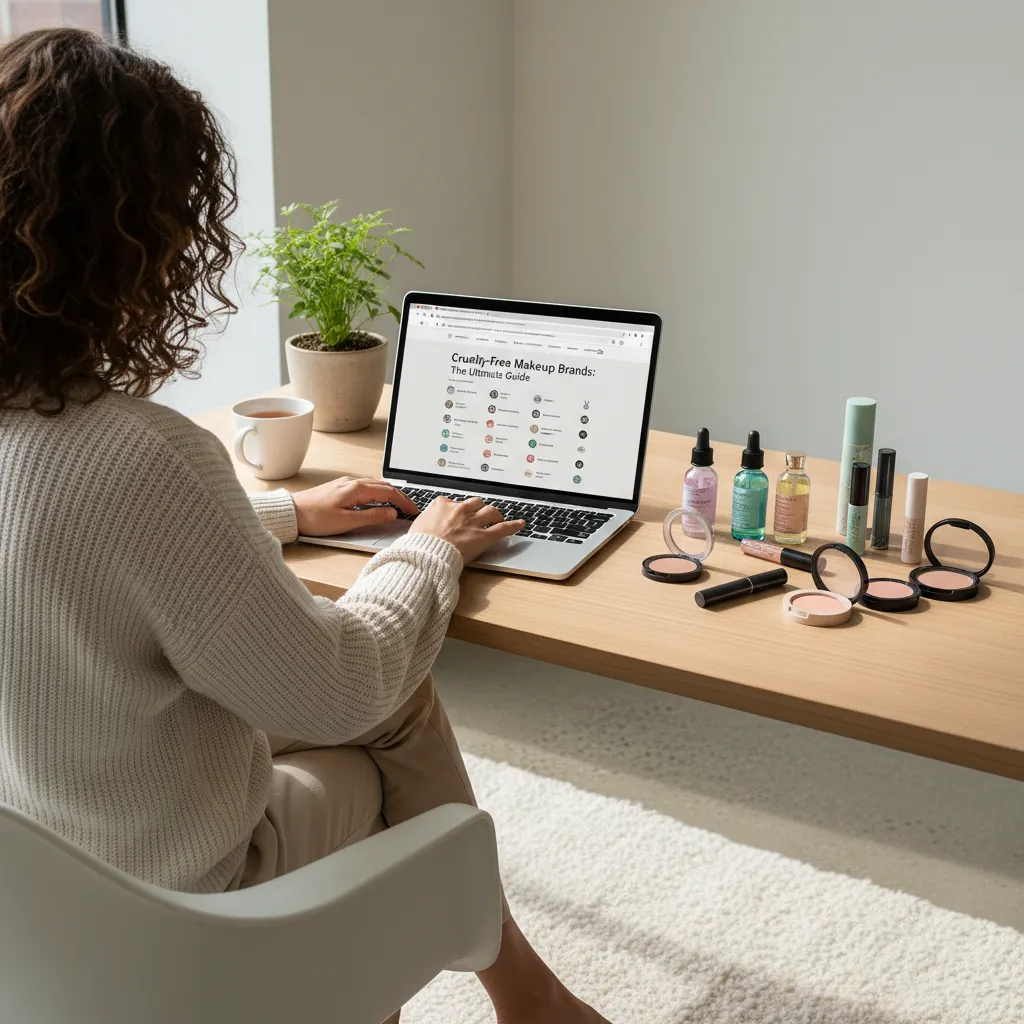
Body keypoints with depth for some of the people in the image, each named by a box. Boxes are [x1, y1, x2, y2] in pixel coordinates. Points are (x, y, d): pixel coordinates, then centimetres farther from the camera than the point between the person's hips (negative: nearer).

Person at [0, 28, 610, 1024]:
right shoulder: (140, 456, -35)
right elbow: (337, 688, -20)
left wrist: (287, 511, 18)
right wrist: (427, 552, -1)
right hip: (159, 935, -7)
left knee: (388, 693, 20)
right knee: (396, 710, 16)